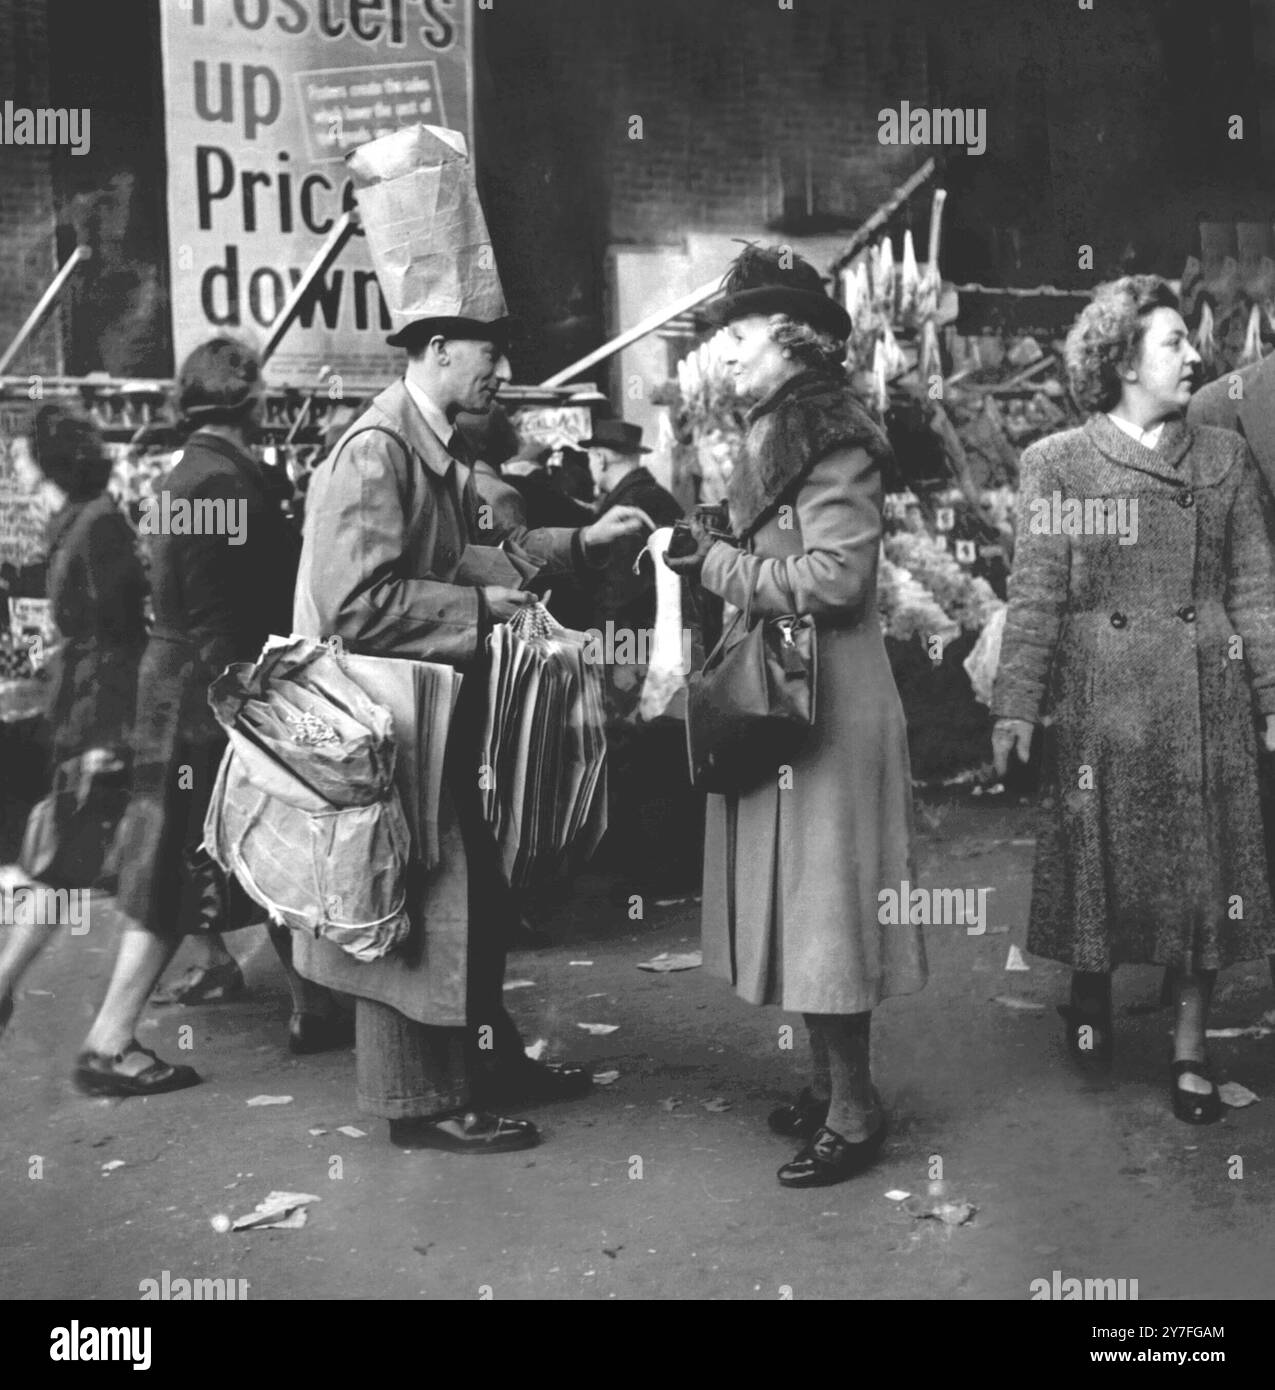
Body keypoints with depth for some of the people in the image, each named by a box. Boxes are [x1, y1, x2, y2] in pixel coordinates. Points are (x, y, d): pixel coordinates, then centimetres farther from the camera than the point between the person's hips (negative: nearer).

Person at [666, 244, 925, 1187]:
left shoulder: (830, 438, -14)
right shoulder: (783, 431, 15)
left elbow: (833, 577, -22)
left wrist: (716, 564, -16)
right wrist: (707, 547, 5)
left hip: (821, 708, -10)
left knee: (820, 901, -3)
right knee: (799, 902, 15)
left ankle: (853, 1112, 8)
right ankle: (832, 1084, 27)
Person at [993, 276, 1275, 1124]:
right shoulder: (1059, 464, 0)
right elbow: (1035, 595, -4)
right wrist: (1016, 705, -11)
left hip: (1206, 702, 2)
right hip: (1101, 700, -2)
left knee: (1203, 871, 5)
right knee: (1100, 864, 6)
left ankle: (1191, 1054, 17)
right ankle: (1091, 997, 33)